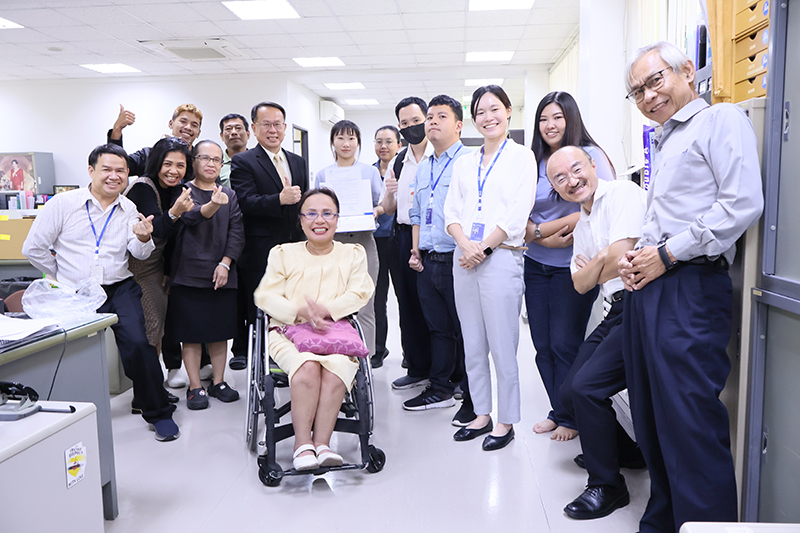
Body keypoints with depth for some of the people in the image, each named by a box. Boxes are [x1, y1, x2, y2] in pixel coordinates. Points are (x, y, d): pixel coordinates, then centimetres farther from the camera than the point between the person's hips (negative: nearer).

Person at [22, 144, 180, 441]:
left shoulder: (129, 209, 9)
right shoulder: (63, 204, 0)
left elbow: (140, 254, 2)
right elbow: (33, 248, 3)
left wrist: (143, 239, -20)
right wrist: (63, 277, 7)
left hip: (120, 289, 1)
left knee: (137, 343, -18)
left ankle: (157, 412, -4)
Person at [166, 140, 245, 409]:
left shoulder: (230, 195, 12)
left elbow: (237, 232, 5)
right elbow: (190, 216, -19)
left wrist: (225, 264, -8)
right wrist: (212, 205, -39)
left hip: (222, 274, 3)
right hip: (189, 273, -3)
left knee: (220, 331, 9)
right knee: (192, 333, 3)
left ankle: (218, 382, 23)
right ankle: (195, 387, 14)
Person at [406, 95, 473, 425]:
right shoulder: (422, 171, 19)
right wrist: (416, 251, 15)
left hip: (457, 261, -7)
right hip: (427, 262, 7)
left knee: (466, 330, 0)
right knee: (438, 327, 15)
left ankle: (473, 399, 10)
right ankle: (441, 388, 27)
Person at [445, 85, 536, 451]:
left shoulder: (522, 158, 2)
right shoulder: (464, 163, 17)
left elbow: (517, 214, -9)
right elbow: (451, 211, 10)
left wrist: (483, 247, -13)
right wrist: (464, 243, -8)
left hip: (500, 257, -5)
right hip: (464, 258, 6)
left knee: (502, 345, -2)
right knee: (472, 346, 10)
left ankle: (506, 421, 12)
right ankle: (481, 414, 23)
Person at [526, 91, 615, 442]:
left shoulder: (591, 155, -5)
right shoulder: (534, 163, 10)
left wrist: (539, 229, -13)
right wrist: (545, 239, -15)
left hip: (573, 266, -5)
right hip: (536, 264, 5)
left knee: (565, 344, 1)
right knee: (542, 345, 9)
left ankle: (571, 417, 20)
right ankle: (558, 411, 26)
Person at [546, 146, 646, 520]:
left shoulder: (623, 192, -8)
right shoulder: (581, 225, 18)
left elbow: (620, 258, -18)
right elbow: (580, 284, 12)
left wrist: (594, 270, 2)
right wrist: (601, 258, -6)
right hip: (614, 313, 9)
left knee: (585, 388, -17)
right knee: (570, 393, 8)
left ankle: (607, 485, 2)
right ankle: (626, 452, 33)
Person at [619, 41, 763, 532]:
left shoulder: (721, 120, -2)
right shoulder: (665, 143, 25)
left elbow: (743, 203, -16)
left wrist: (667, 254, -13)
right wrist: (638, 254, 10)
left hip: (690, 287, -9)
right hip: (648, 286, 9)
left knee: (690, 422, -8)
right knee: (652, 418, 14)